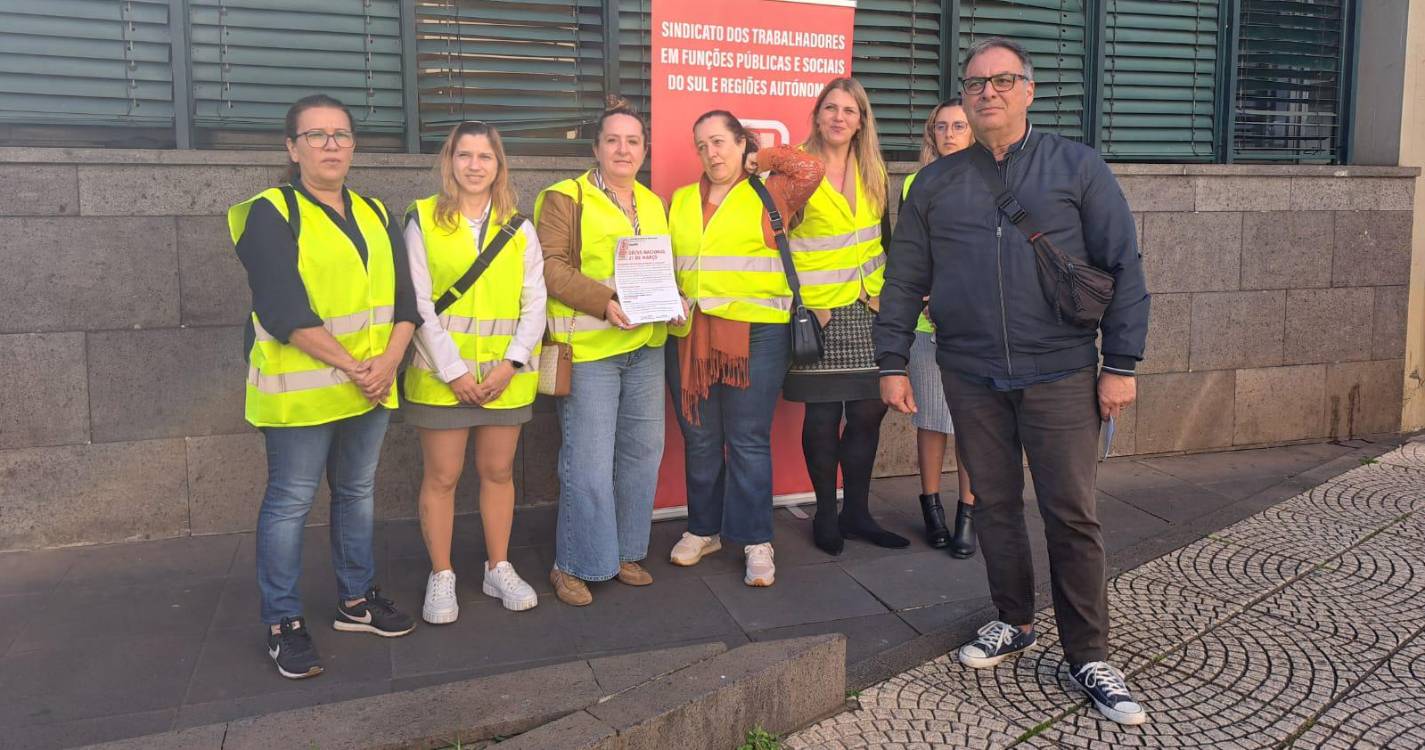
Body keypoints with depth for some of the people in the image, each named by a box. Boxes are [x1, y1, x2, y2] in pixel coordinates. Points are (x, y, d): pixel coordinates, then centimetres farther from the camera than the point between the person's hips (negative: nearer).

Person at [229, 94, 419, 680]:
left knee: (358, 492, 15)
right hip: (300, 387, -6)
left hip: (371, 385, 6)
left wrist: (390, 358, -9)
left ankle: (356, 599, 30)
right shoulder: (270, 214, -6)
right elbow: (285, 310, -16)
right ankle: (283, 622, 13)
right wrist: (350, 366, -17)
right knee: (290, 501, 1)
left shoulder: (375, 214, 12)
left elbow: (404, 295, 7)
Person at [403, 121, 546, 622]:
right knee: (441, 476, 4)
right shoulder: (423, 221, 0)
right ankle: (441, 577, 18)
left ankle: (498, 569, 25)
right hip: (442, 376, -2)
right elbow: (419, 305, -6)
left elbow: (535, 303, 3)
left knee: (498, 471, 10)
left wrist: (511, 362, -10)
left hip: (506, 377, 2)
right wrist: (453, 370, -13)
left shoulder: (519, 228, 7)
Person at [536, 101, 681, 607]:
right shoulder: (566, 198, -3)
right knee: (588, 463, -4)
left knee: (643, 452, 11)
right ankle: (574, 565, 11)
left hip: (645, 345, 7)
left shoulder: (654, 204, 18)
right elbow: (553, 266, -12)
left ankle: (625, 551, 27)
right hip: (588, 348, -6)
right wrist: (605, 302, -24)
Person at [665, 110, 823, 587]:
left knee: (748, 440, -1)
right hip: (690, 335, 4)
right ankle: (703, 530, 26)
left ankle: (756, 541, 9)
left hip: (755, 335, -4)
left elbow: (810, 170, -12)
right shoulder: (681, 201, 16)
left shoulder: (766, 196, 3)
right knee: (698, 438, 11)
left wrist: (762, 159, 2)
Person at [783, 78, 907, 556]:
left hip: (866, 310, 5)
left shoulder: (873, 170, 11)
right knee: (823, 417, 1)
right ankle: (825, 515, 17)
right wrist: (800, 307, -13)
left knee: (868, 412, 6)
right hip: (818, 312, -5)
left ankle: (856, 513, 21)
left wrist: (880, 290, 9)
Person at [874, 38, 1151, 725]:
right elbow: (903, 280, 9)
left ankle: (1088, 655, 13)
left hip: (1060, 375, -2)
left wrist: (1121, 364, -5)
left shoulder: (1076, 167, 1)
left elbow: (1123, 268, -1)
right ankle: (1015, 621, 31)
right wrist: (892, 365, 5)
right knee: (994, 505, 12)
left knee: (1072, 514, -1)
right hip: (971, 377, 3)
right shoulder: (935, 183, 8)